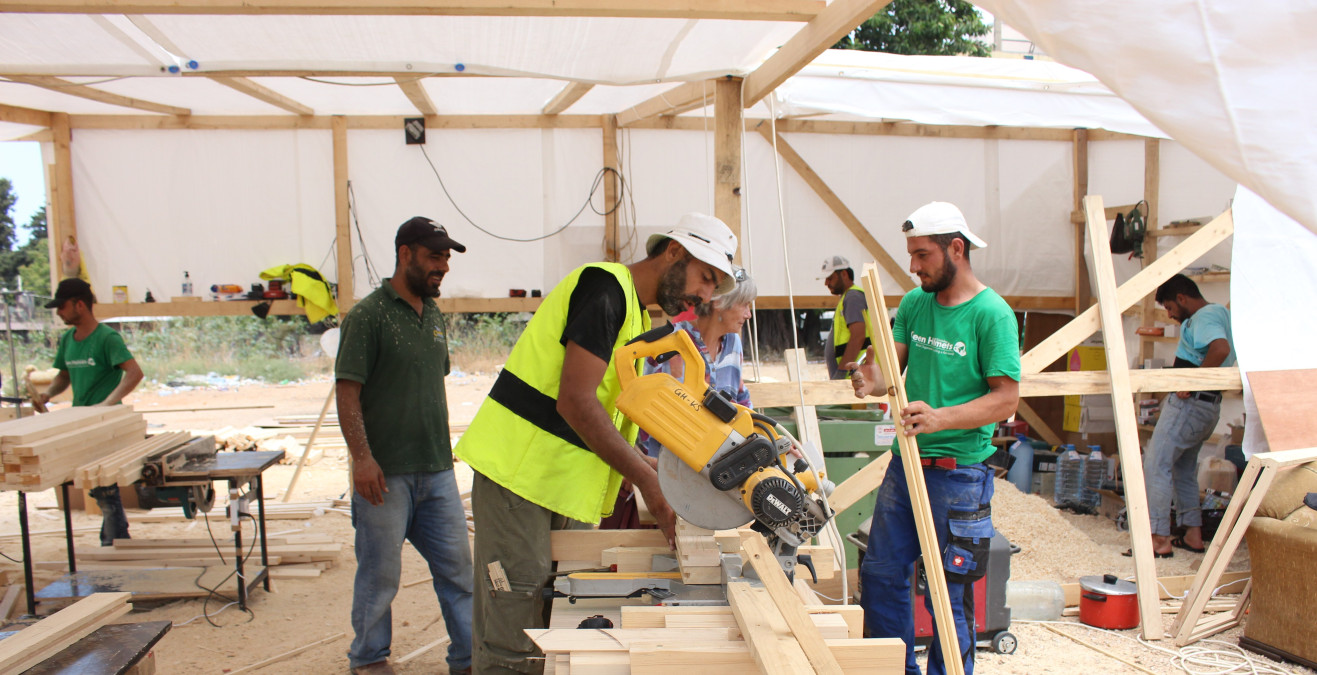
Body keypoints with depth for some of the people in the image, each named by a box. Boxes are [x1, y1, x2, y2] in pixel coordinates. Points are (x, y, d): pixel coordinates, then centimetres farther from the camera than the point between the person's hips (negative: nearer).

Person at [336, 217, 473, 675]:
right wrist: (361, 457, -21)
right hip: (385, 473, -6)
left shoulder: (434, 315, 13)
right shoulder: (368, 315, -9)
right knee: (380, 572, 6)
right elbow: (347, 391, -13)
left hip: (437, 470, 7)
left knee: (457, 564, 9)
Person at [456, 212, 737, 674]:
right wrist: (647, 479, -20)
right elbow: (575, 402, -22)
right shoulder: (605, 287, -13)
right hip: (520, 471, -9)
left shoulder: (639, 319, 18)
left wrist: (655, 476, 8)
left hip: (569, 486, 10)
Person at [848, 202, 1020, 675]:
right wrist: (872, 380, -18)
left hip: (958, 473, -6)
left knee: (947, 593, 4)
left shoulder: (992, 313, -11)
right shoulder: (914, 303, 8)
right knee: (881, 575, 14)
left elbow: (1006, 398, -15)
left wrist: (941, 418, -28)